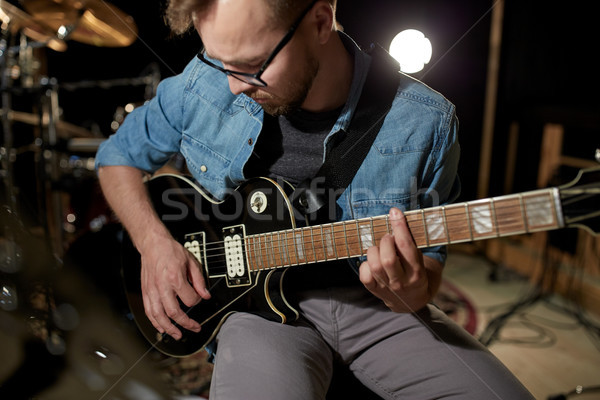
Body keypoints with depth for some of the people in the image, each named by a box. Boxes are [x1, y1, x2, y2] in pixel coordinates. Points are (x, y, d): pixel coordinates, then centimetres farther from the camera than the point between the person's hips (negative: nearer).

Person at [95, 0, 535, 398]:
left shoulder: (425, 122, -11)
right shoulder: (202, 85, -7)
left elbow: (430, 256, 1)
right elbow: (118, 155, 9)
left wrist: (412, 293, -23)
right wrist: (153, 242, -8)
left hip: (372, 301, 1)